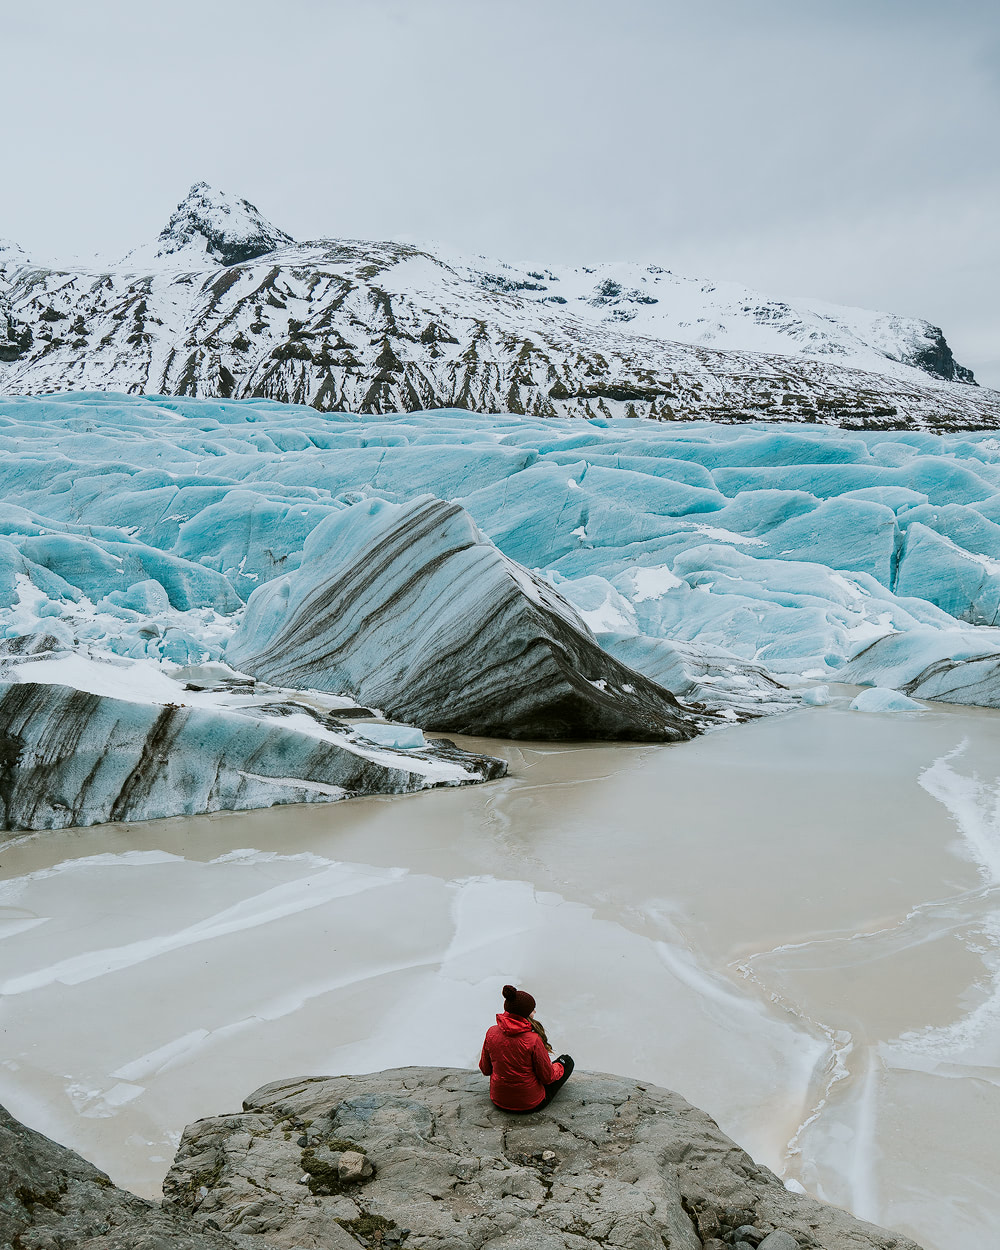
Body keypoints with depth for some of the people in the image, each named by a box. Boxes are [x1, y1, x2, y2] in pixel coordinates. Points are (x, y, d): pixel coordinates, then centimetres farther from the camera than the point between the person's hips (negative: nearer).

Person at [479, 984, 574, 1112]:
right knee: (567, 1060, 16)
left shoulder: (491, 1033, -13)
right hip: (530, 1105, -5)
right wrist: (557, 1067, 8)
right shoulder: (533, 1040, -27)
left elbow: (485, 1070, 1)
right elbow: (547, 1077, -14)